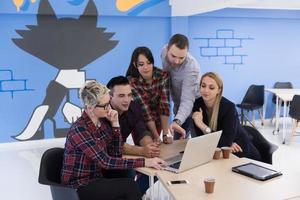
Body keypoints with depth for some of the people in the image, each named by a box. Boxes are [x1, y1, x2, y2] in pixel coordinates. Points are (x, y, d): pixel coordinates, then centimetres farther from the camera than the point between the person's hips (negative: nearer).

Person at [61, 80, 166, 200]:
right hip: (79, 187, -6)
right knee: (129, 187, -22)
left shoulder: (103, 122, 1)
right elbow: (105, 162, -25)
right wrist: (144, 162, -28)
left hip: (96, 179, 6)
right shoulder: (79, 129, -20)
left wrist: (115, 124, -7)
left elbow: (116, 155, 2)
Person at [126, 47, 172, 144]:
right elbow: (144, 110, -26)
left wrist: (165, 134, -27)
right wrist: (156, 136, -27)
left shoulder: (163, 76, -20)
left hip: (157, 120, 2)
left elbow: (164, 105, -22)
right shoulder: (132, 82, -25)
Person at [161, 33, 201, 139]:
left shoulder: (192, 68, -37)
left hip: (193, 106, -5)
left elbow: (187, 100, -42)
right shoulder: (164, 51, -17)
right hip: (178, 104, 6)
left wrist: (177, 121, -60)